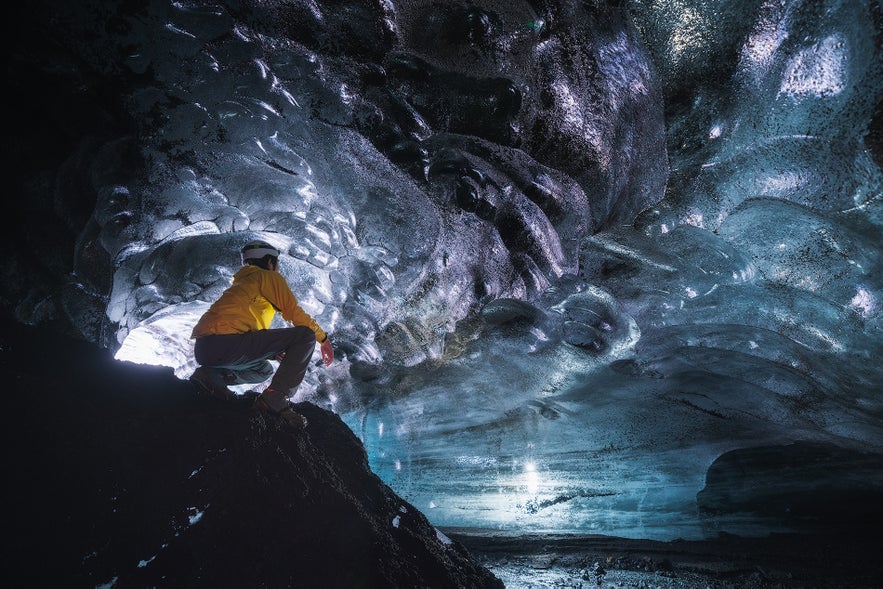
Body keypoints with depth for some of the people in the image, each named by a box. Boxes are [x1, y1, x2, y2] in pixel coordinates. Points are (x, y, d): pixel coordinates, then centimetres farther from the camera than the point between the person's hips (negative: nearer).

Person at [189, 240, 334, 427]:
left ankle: (212, 374, 9)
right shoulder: (269, 277, 8)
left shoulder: (241, 283, 34)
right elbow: (296, 313, 3)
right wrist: (324, 338, 16)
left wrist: (281, 354, 25)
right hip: (225, 343, -9)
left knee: (265, 369, 34)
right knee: (306, 335, -7)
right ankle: (274, 398, -16)